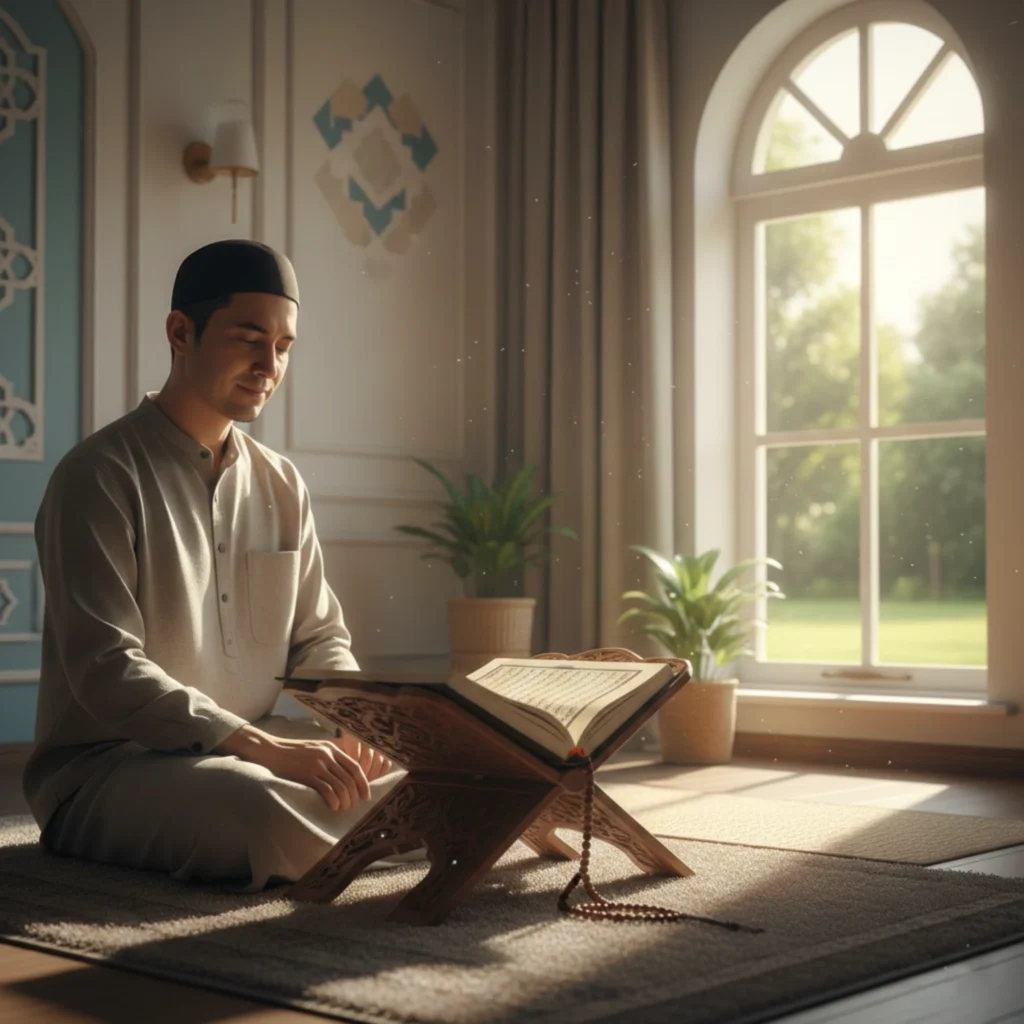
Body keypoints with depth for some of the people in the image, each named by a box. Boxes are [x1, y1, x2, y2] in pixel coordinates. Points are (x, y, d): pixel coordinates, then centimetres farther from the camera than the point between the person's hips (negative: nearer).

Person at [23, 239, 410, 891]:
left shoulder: (281, 486, 11)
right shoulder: (101, 476, -10)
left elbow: (321, 638, 16)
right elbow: (105, 673, -20)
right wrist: (269, 750, -29)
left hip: (249, 751, 7)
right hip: (103, 767, -7)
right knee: (266, 807, -37)